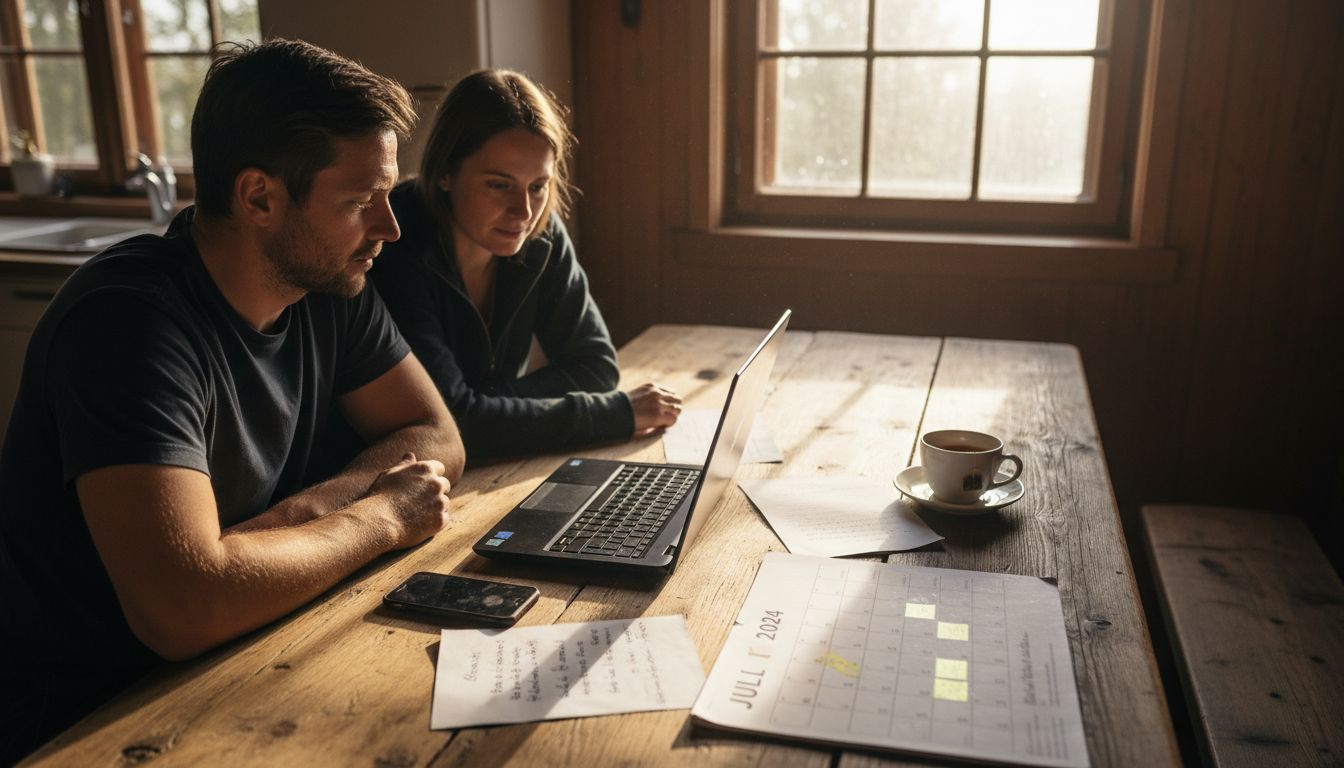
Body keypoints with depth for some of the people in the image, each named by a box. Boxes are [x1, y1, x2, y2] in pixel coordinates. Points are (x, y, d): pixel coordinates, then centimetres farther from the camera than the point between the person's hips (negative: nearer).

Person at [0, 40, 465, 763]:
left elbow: (438, 440, 0)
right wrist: (380, 518, -21)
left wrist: (296, 514, -17)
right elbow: (183, 609, -36)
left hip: (231, 661, 6)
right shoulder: (130, 319, -27)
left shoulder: (330, 282, -6)